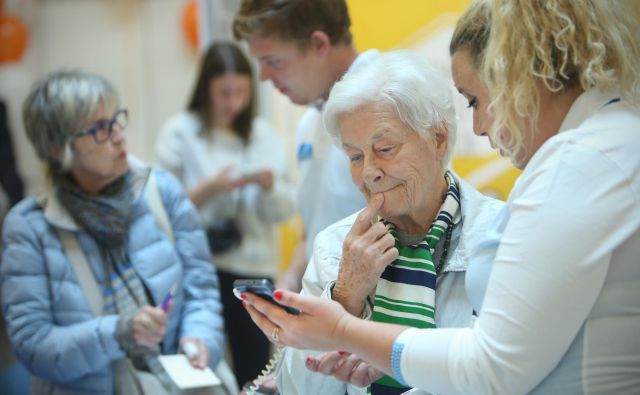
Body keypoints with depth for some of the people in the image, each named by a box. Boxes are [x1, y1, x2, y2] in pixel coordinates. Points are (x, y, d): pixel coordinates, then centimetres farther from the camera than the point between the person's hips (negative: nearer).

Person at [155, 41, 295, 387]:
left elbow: (285, 210, 6)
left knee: (255, 374, 7)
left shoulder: (263, 133, 8)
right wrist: (211, 188, -20)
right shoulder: (180, 133, -2)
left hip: (255, 269, 3)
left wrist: (269, 184, -13)